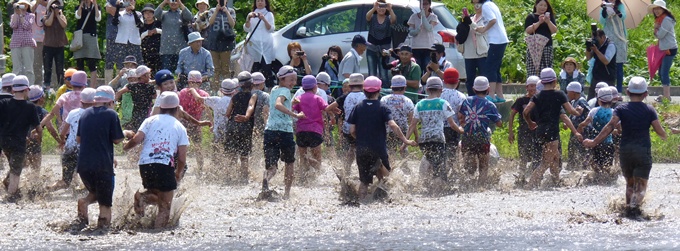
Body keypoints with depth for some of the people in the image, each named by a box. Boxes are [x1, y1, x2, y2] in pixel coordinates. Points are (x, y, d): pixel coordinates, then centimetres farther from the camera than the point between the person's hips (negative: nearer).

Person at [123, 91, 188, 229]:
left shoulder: (150, 120, 14)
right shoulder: (180, 127, 11)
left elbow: (136, 139, -1)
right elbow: (182, 158, 6)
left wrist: (126, 146, 21)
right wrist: (178, 174, 24)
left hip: (145, 164, 3)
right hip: (165, 165, -3)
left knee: (159, 198, 25)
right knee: (165, 207, 5)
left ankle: (143, 198, -6)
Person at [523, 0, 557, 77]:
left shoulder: (549, 17, 14)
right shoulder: (531, 17, 6)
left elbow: (554, 31, 4)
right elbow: (528, 31, -6)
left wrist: (548, 21, -12)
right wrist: (539, 22, -15)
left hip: (547, 46, 2)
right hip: (534, 46, -2)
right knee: (532, 71, -10)